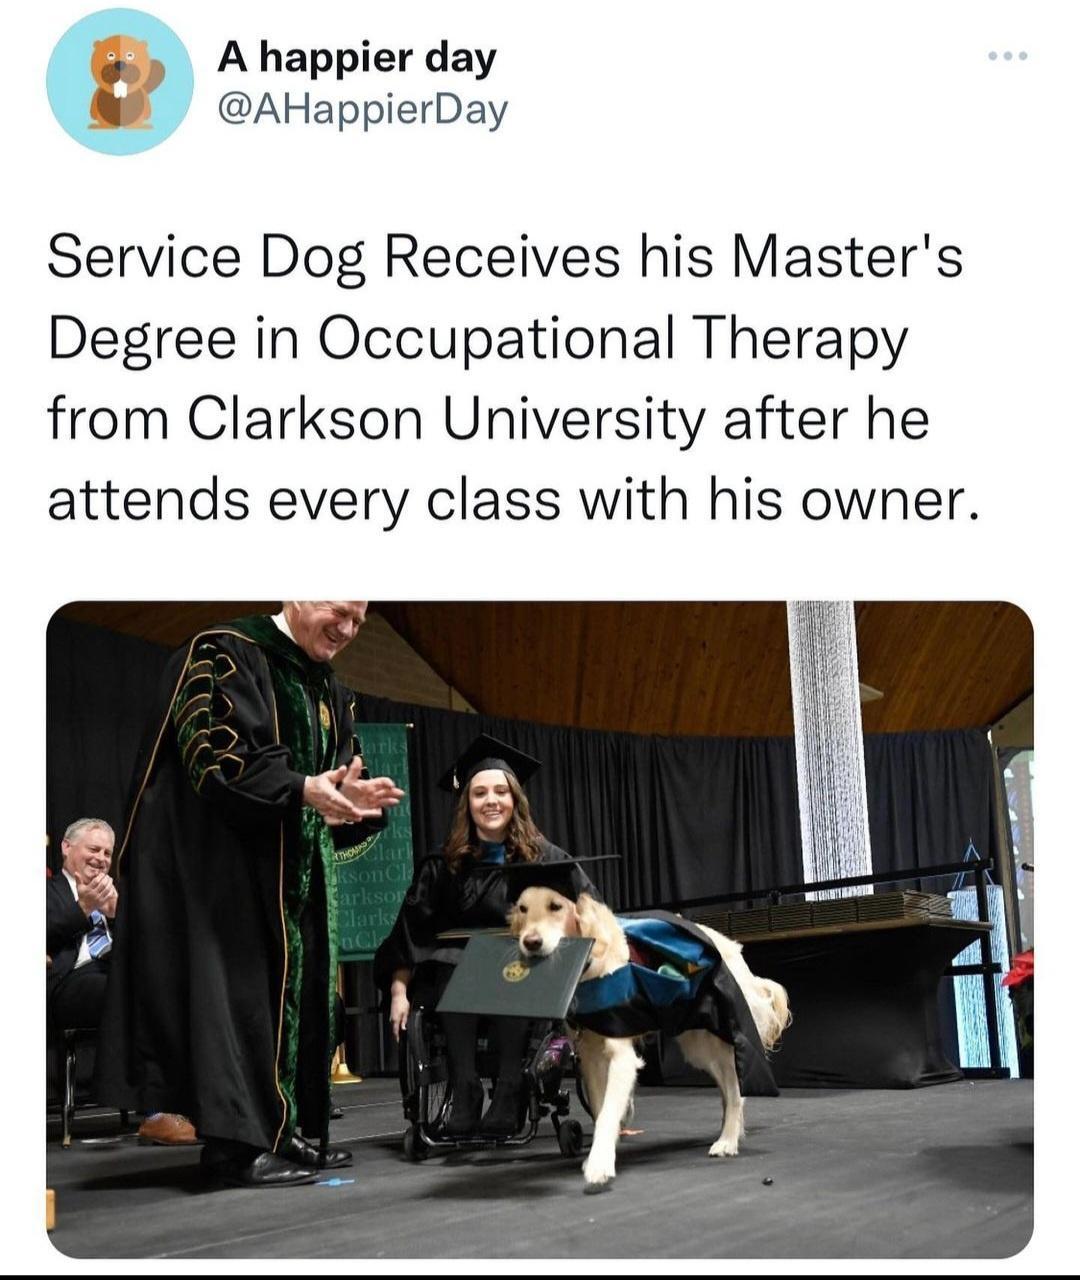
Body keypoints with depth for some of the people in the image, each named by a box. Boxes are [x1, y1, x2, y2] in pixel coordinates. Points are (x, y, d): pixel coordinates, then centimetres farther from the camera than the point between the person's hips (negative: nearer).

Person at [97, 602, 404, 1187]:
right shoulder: (226, 653, -9)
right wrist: (301, 788, -30)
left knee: (297, 990, 7)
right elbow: (214, 753, -20)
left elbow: (342, 770, 14)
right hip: (226, 861, -9)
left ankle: (286, 1129, 14)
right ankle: (239, 1141, -7)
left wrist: (351, 795, -11)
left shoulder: (329, 691, 16)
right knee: (240, 985, -10)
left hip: (297, 873, 9)